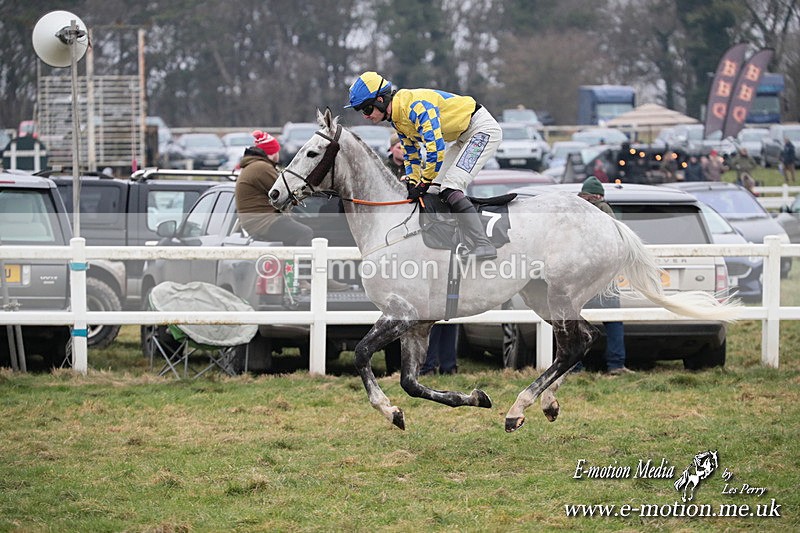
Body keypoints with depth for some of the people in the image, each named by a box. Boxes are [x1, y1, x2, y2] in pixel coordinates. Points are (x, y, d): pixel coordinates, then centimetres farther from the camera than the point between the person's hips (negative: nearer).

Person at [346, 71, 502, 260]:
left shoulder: (416, 106, -28)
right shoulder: (396, 117, 4)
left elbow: (435, 146, -32)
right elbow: (411, 153, 14)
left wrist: (425, 182, -23)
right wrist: (412, 183, 2)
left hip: (482, 128, -10)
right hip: (463, 136, 10)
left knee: (450, 188, -21)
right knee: (436, 190, 8)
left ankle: (484, 246, -24)